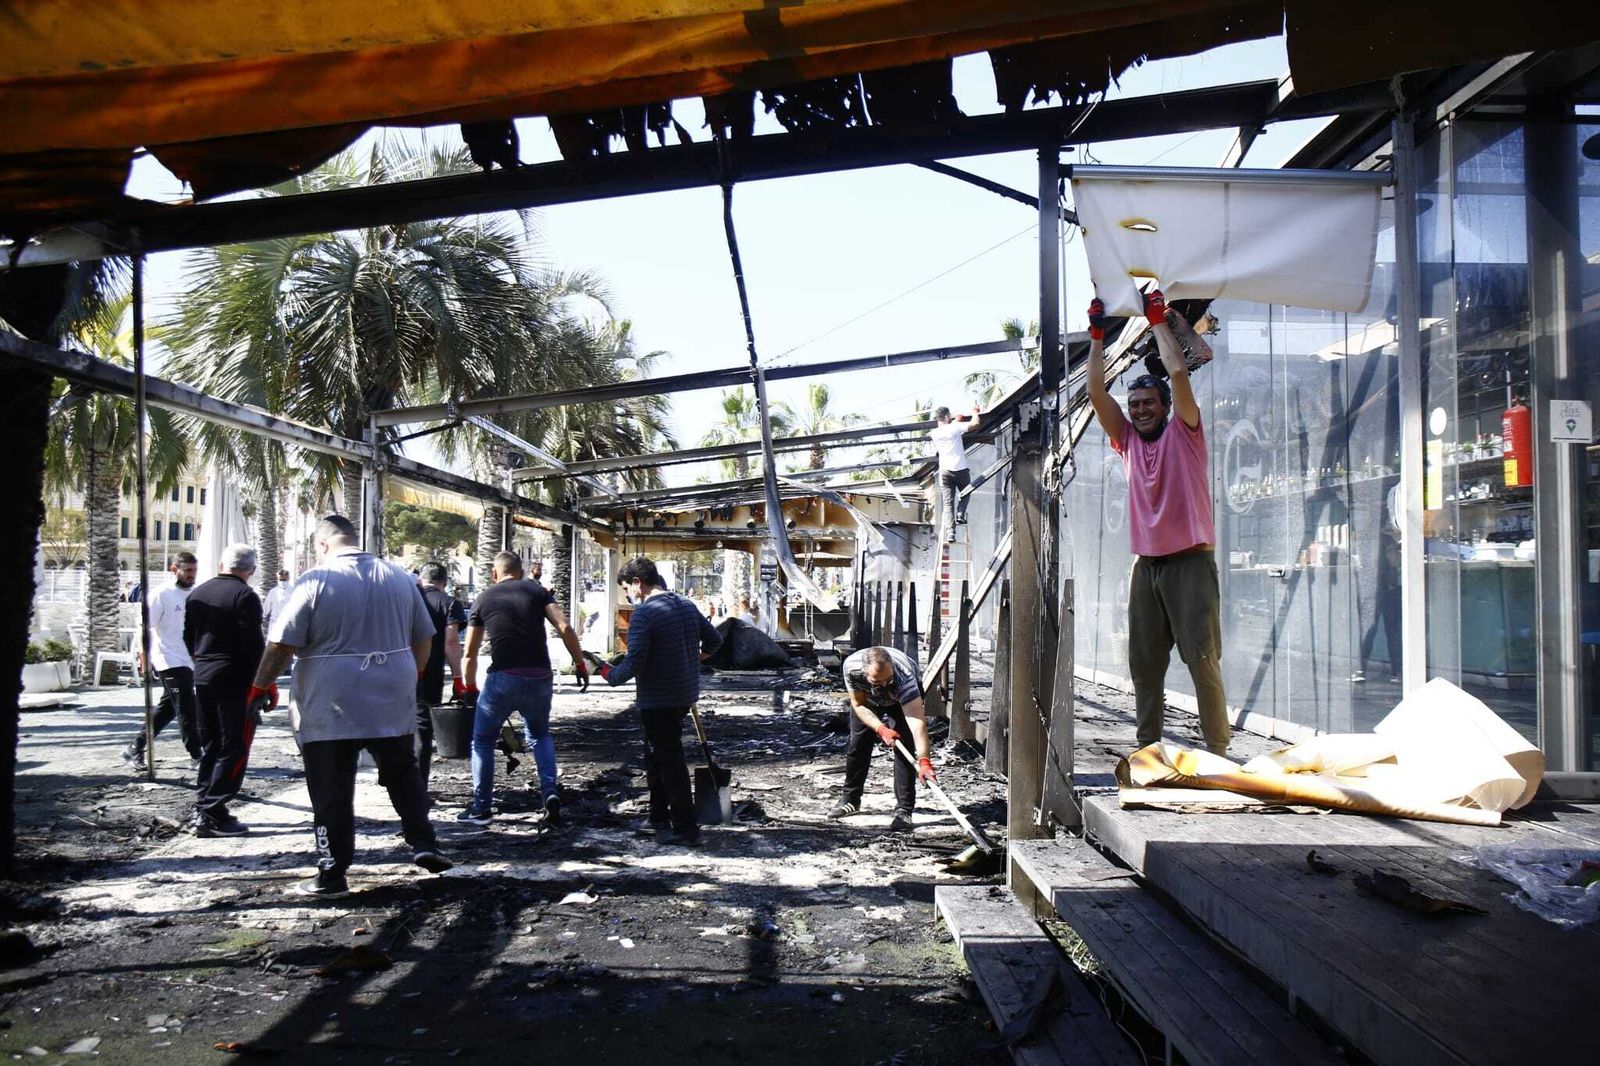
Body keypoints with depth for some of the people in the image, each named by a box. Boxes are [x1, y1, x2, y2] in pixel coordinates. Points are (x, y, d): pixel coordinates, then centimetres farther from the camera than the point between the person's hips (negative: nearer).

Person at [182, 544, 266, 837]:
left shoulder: (196, 594, 10)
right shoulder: (245, 596, -13)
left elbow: (188, 638, 16)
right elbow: (253, 644, -16)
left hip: (202, 678, 7)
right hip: (235, 680, -7)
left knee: (209, 747, 16)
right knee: (234, 748, -2)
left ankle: (203, 808, 17)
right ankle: (212, 814, -6)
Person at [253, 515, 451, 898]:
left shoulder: (316, 580, -9)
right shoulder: (400, 577, 6)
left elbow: (282, 643, -10)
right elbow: (423, 637, 13)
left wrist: (262, 686, 3)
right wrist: (410, 678, 25)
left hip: (330, 709, -4)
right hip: (392, 703, 4)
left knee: (332, 792, 4)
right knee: (403, 774, 20)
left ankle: (332, 876, 9)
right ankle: (424, 844, 13)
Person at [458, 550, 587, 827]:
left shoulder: (483, 599, 10)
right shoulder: (537, 591, 9)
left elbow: (470, 653, 12)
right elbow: (564, 628, -4)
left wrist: (469, 686, 24)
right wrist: (580, 663, 4)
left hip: (503, 679, -2)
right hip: (539, 678, 2)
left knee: (483, 740, 18)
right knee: (539, 735, 25)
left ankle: (481, 808, 18)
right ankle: (550, 792, 6)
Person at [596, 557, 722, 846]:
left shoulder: (644, 613, -18)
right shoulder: (687, 606, 7)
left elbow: (634, 662, -23)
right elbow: (714, 640, 14)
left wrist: (611, 675, -6)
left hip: (657, 700, -8)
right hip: (685, 695, 8)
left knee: (669, 761, -1)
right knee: (658, 756, 22)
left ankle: (685, 828, 2)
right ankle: (659, 817, 31)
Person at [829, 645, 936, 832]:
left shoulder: (903, 675, -47)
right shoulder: (851, 667, -39)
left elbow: (917, 721, -54)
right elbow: (859, 705, -22)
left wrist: (924, 760, -66)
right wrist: (881, 729, -37)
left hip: (904, 698, -3)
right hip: (868, 699, 3)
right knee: (857, 745, 8)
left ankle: (904, 811, -11)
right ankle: (850, 800, 28)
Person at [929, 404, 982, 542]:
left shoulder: (934, 433, 8)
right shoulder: (954, 428, -6)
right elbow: (974, 423, -8)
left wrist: (954, 423, 38)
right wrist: (975, 413, 10)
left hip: (945, 471, 3)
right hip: (960, 469, -3)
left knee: (947, 503, 0)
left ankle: (950, 532, -11)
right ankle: (960, 514, 6)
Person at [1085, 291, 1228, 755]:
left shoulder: (1183, 433, 3)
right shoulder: (1127, 440, 14)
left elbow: (1178, 373, -8)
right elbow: (1097, 393, 8)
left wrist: (1158, 320, -1)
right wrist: (1098, 335, 7)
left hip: (1190, 560, -5)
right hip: (1146, 564, 5)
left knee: (1202, 657, -6)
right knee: (1144, 662, 6)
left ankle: (1217, 747, -2)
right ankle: (1147, 743, 13)